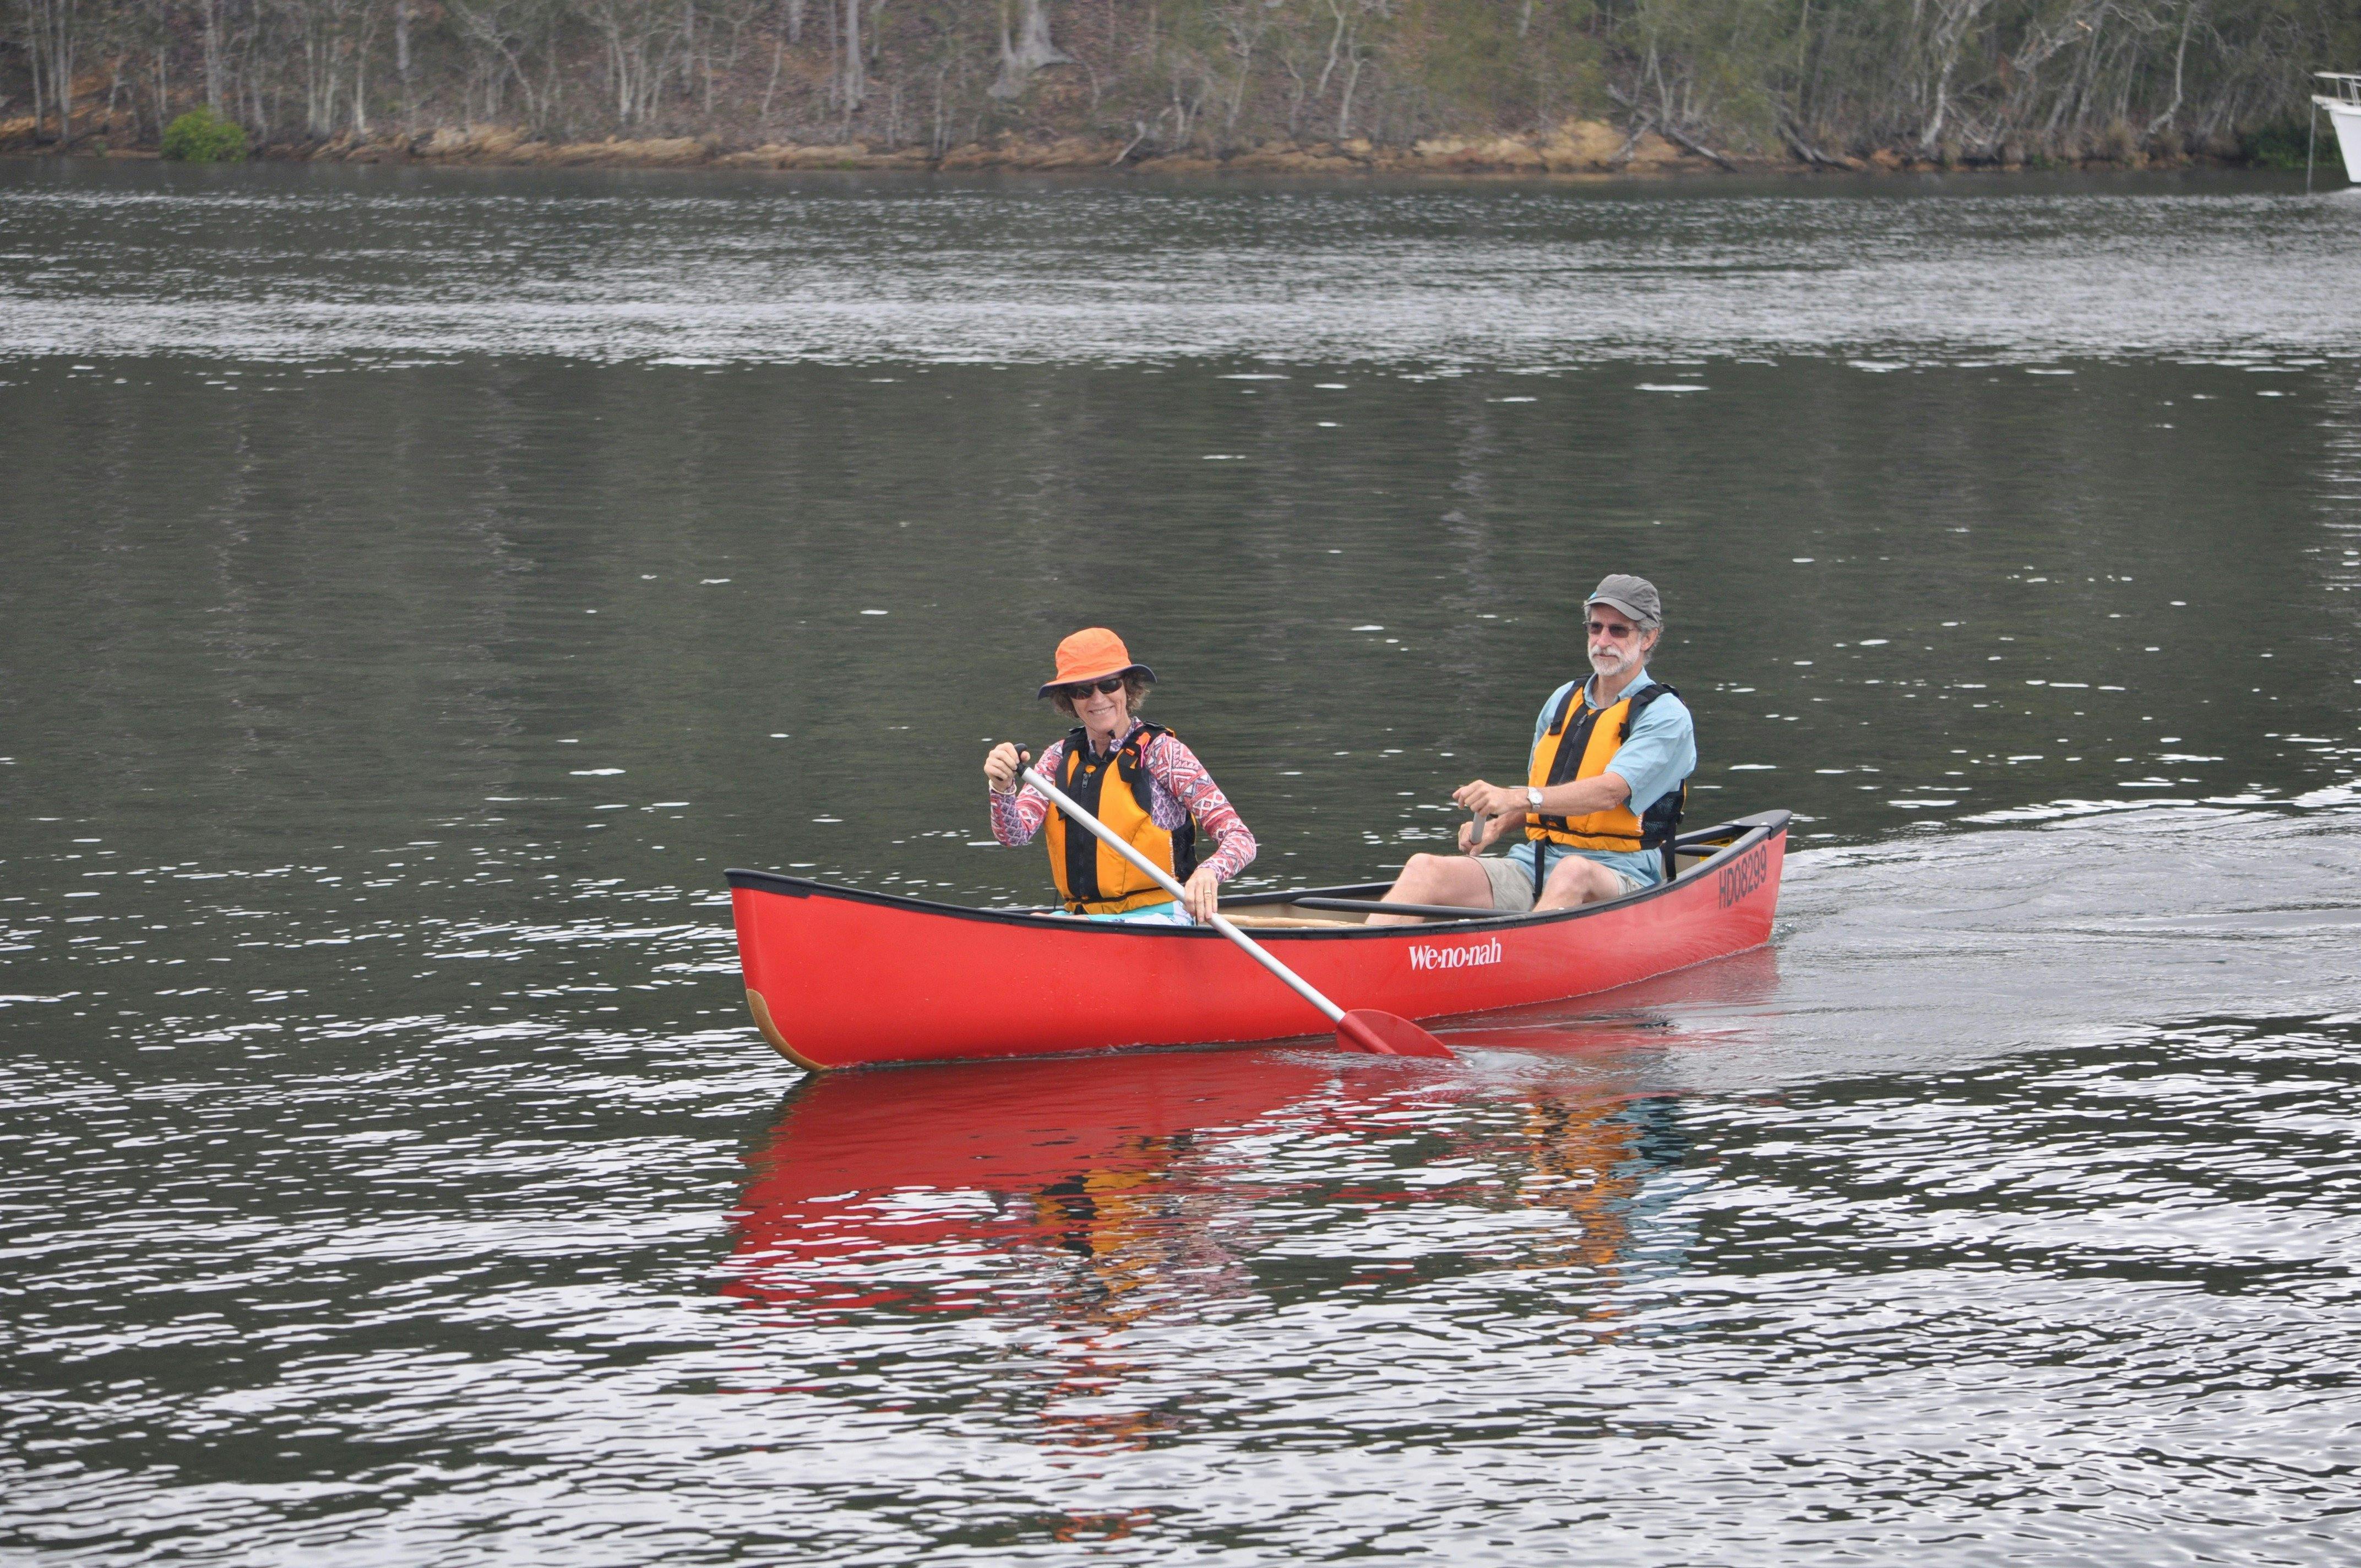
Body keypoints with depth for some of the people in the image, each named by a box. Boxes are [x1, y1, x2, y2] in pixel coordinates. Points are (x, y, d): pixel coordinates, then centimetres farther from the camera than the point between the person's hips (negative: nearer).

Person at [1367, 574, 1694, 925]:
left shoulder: (1667, 717, -3)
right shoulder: (1564, 701, 19)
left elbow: (1610, 792, -20)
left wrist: (1516, 798, -33)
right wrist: (1497, 827, 8)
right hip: (1532, 867, 6)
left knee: (1574, 872, -41)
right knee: (1426, 868, -18)